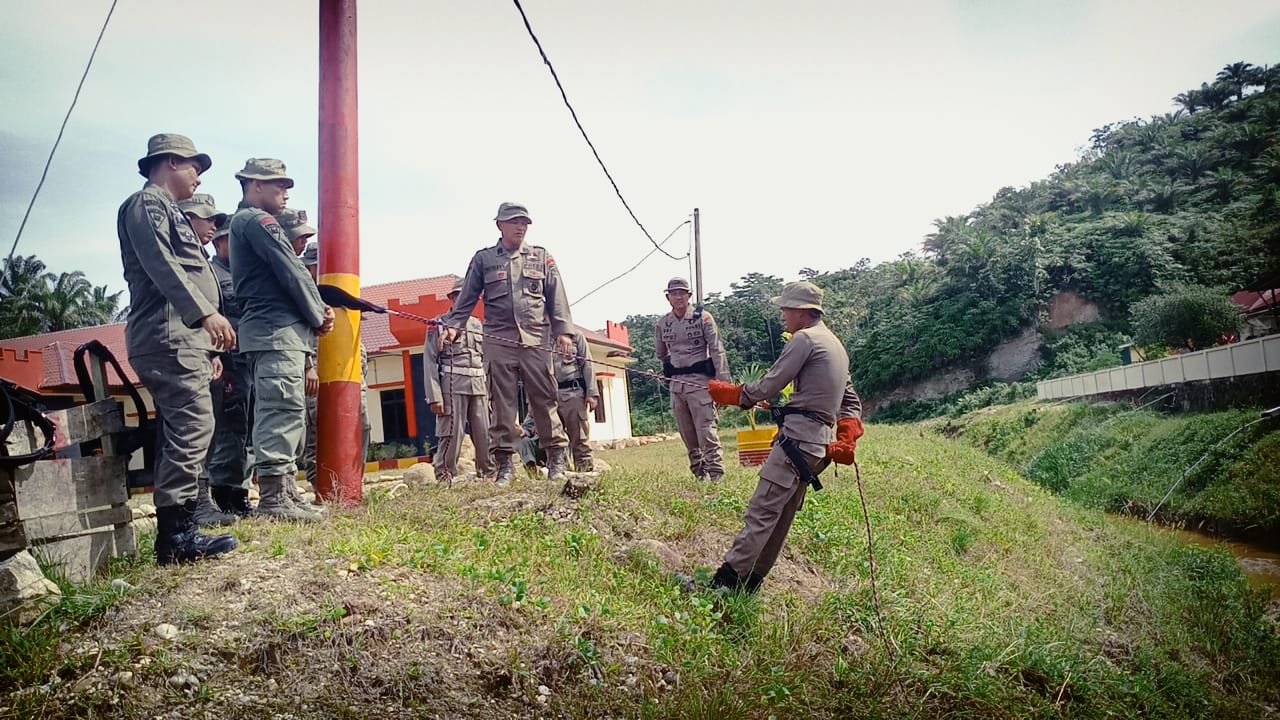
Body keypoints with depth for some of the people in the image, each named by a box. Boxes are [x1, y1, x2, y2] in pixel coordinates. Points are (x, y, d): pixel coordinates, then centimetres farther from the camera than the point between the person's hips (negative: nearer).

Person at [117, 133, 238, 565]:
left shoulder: (167, 211, 30)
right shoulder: (146, 202, 1)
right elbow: (161, 266, -15)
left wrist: (208, 347, 24)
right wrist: (205, 313, -25)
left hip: (182, 339, 11)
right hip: (169, 336, -11)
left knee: (180, 432, 7)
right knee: (194, 424, -17)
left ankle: (175, 531, 10)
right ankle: (177, 533, -17)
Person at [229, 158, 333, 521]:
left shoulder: (241, 222, 26)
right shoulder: (259, 220, -6)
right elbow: (292, 274, -12)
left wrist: (318, 310, 8)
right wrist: (319, 317, -1)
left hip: (261, 330, 10)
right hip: (279, 330, -10)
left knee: (272, 412, 9)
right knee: (284, 410, -14)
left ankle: (275, 495, 12)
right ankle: (274, 497, -16)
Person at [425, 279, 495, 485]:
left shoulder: (477, 325, 19)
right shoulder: (439, 324, 5)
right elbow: (429, 361, -3)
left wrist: (491, 389, 11)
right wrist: (434, 396, -11)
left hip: (479, 385, 5)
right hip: (452, 385, -5)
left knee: (485, 433, 4)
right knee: (451, 432, -7)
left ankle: (488, 473, 15)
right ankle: (443, 476, 2)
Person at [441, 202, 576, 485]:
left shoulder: (541, 257, 13)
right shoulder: (483, 259, 12)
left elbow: (556, 297, 7)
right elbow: (467, 298, 10)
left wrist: (563, 330, -3)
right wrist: (453, 325, -4)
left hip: (536, 340, 0)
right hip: (498, 342, 0)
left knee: (544, 399, 0)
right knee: (501, 402, 0)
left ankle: (556, 457, 6)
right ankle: (505, 463, 5)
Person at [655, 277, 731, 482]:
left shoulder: (703, 318, -4)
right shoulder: (663, 323, 9)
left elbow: (716, 350, -9)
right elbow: (660, 352, 24)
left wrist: (724, 381, -15)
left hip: (699, 380, -5)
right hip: (676, 383, 5)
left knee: (706, 430, -9)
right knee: (687, 434, 8)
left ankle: (715, 473, -5)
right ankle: (698, 471, 18)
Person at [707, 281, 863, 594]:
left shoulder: (804, 339, -8)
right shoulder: (836, 345, 23)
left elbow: (767, 387, -9)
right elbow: (852, 402, 23)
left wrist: (725, 392, 4)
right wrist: (847, 441, 12)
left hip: (797, 437, -10)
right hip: (820, 442, 10)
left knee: (761, 512, -12)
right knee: (781, 515, 11)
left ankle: (725, 583, -13)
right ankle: (749, 583, 17)